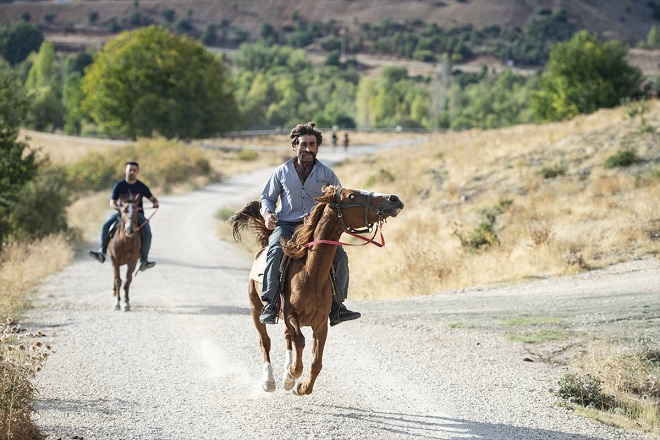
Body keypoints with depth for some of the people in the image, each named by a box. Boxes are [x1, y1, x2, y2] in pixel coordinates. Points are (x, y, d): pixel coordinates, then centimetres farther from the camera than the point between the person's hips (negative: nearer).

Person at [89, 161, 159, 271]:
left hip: (138, 214, -1)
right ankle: (102, 253, -21)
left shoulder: (141, 187, -2)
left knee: (147, 232, -28)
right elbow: (112, 203, -2)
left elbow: (153, 198, 8)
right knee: (105, 226, -23)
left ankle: (144, 260, -27)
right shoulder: (119, 185, -2)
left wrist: (155, 203, -17)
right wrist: (119, 208, -24)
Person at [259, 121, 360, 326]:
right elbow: (267, 197, 15)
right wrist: (267, 213, -7)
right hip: (286, 226, -2)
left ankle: (337, 305, -5)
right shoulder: (282, 172, 7)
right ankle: (269, 304, -31)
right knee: (274, 252, -32)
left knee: (340, 255, -18)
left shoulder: (326, 173, 9)